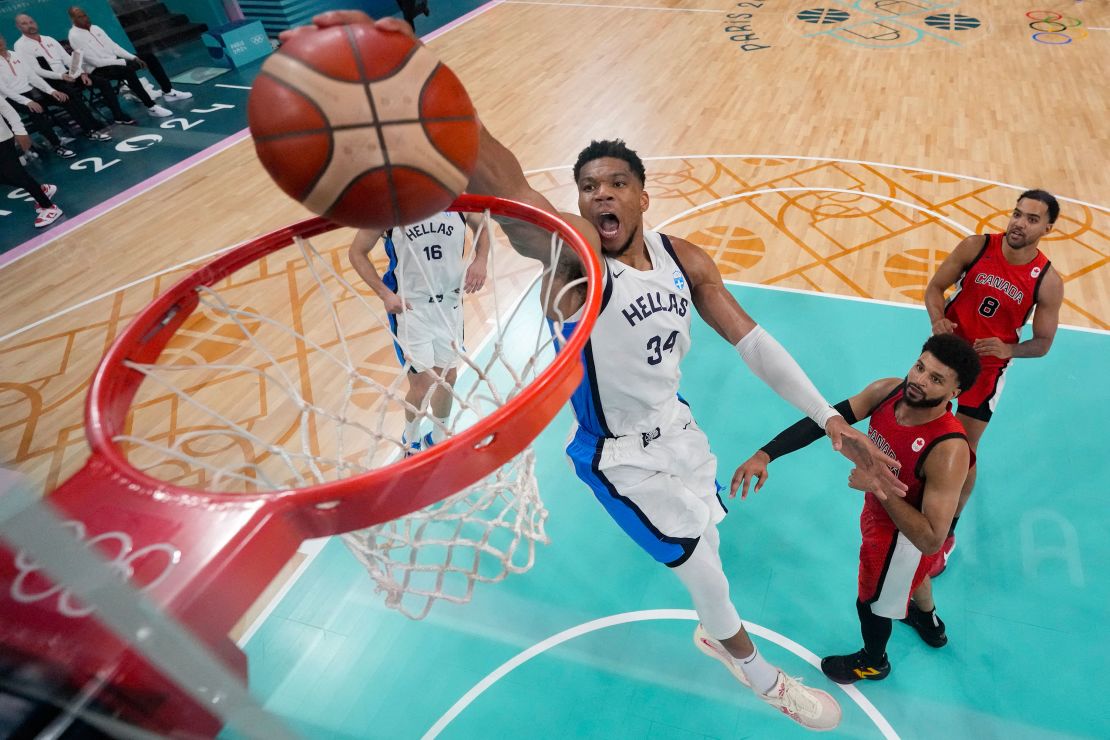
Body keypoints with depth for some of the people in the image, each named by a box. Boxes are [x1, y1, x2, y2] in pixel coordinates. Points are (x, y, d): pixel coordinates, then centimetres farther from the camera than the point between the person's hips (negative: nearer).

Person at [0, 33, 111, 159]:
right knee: (37, 110, -38)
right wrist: (28, 102, -25)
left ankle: (91, 131, -8)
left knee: (70, 98, -10)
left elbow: (32, 75, 10)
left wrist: (51, 90, -6)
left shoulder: (14, 55, 12)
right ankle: (57, 146, -34)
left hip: (32, 91, 6)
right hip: (14, 98, -6)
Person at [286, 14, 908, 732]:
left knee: (704, 538, 27)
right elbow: (502, 185, -50)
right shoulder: (575, 256, -29)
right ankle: (763, 678, 39)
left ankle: (714, 635, 63)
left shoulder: (685, 259, -9)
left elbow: (753, 340, -5)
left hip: (677, 426, 6)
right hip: (620, 457, -6)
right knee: (703, 565, 6)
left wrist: (830, 419, -9)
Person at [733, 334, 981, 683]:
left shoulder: (948, 451, -41)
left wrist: (877, 486, -37)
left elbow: (930, 541, -39)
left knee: (871, 603, 21)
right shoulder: (887, 391, -23)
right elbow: (823, 419, -22)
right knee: (909, 571, 37)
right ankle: (930, 623, 71)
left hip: (903, 535, -7)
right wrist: (765, 455, -31)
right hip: (882, 510, 7)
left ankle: (872, 662, 56)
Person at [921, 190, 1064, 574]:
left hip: (988, 367, -1)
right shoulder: (976, 247, -15)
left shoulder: (1048, 282, -16)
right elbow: (935, 287, -5)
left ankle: (947, 535, 24)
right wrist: (937, 320, -26)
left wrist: (1008, 350, -29)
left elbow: (1043, 343, -7)